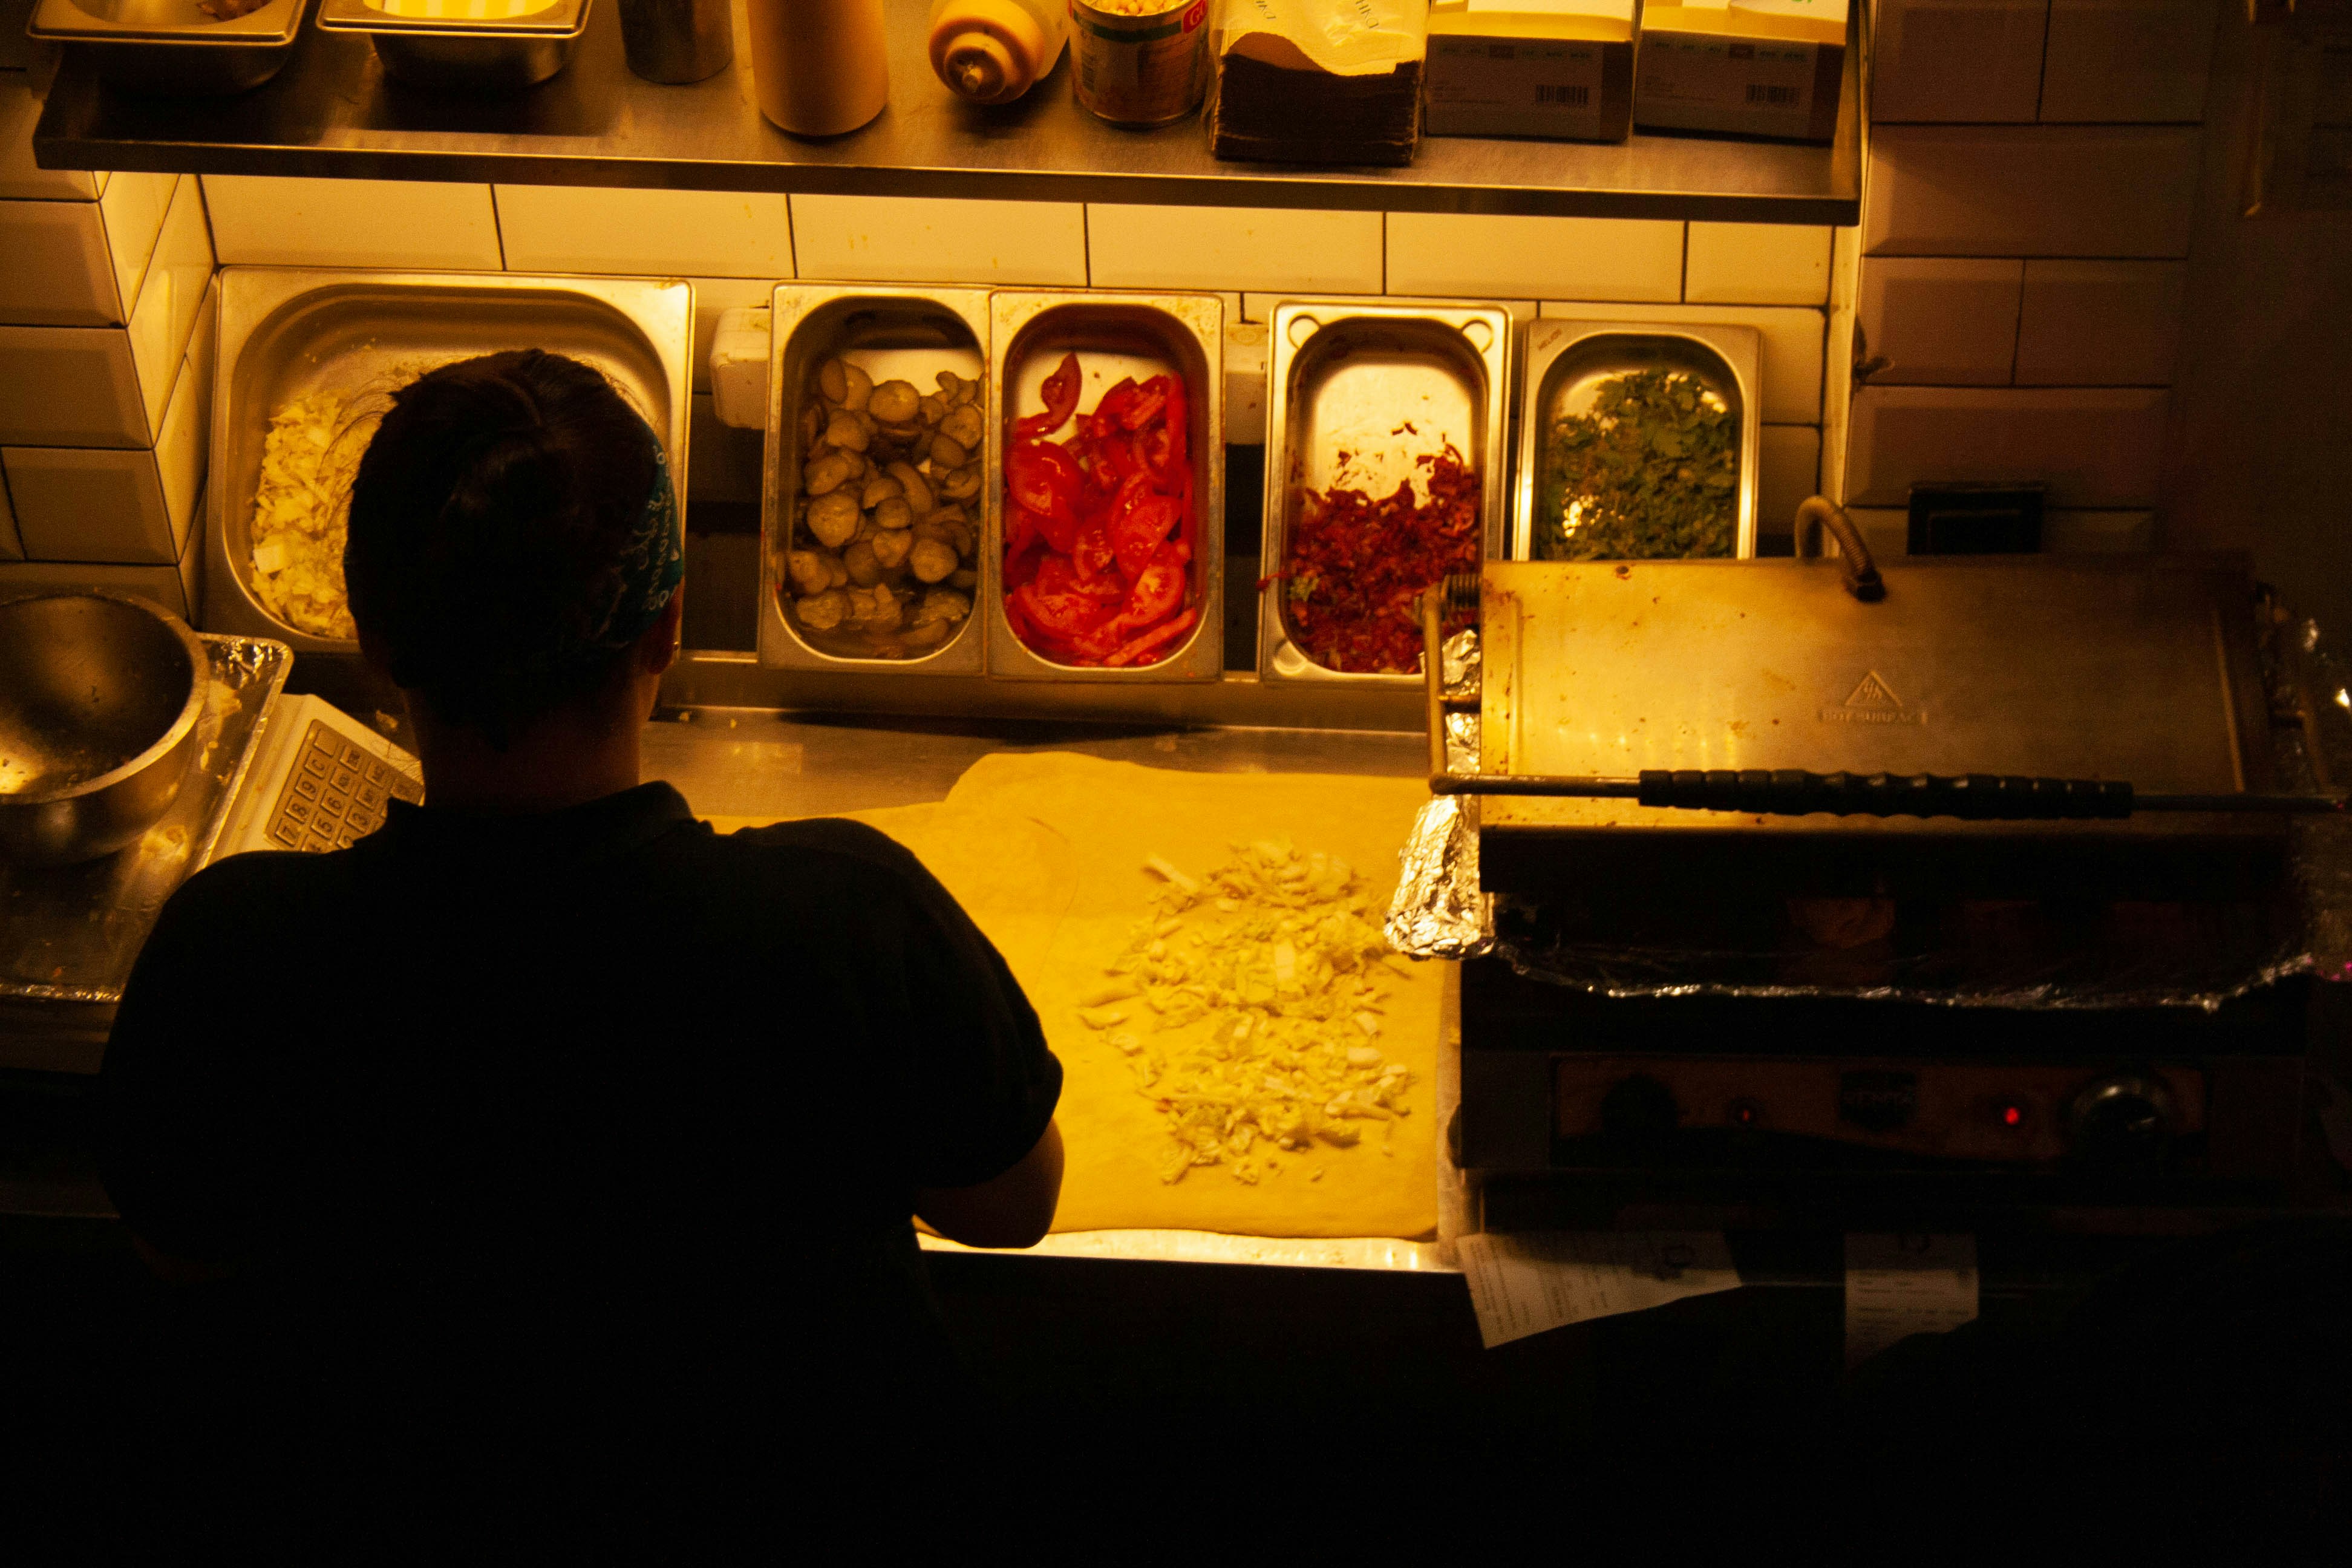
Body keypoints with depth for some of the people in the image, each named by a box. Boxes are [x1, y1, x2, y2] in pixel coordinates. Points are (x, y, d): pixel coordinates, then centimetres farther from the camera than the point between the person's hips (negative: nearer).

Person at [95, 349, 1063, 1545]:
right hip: (777, 1471, 0)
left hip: (357, 1485, 0)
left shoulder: (224, 952, -30)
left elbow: (185, 1254, -9)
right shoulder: (858, 919, -34)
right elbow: (1015, 1203, -15)